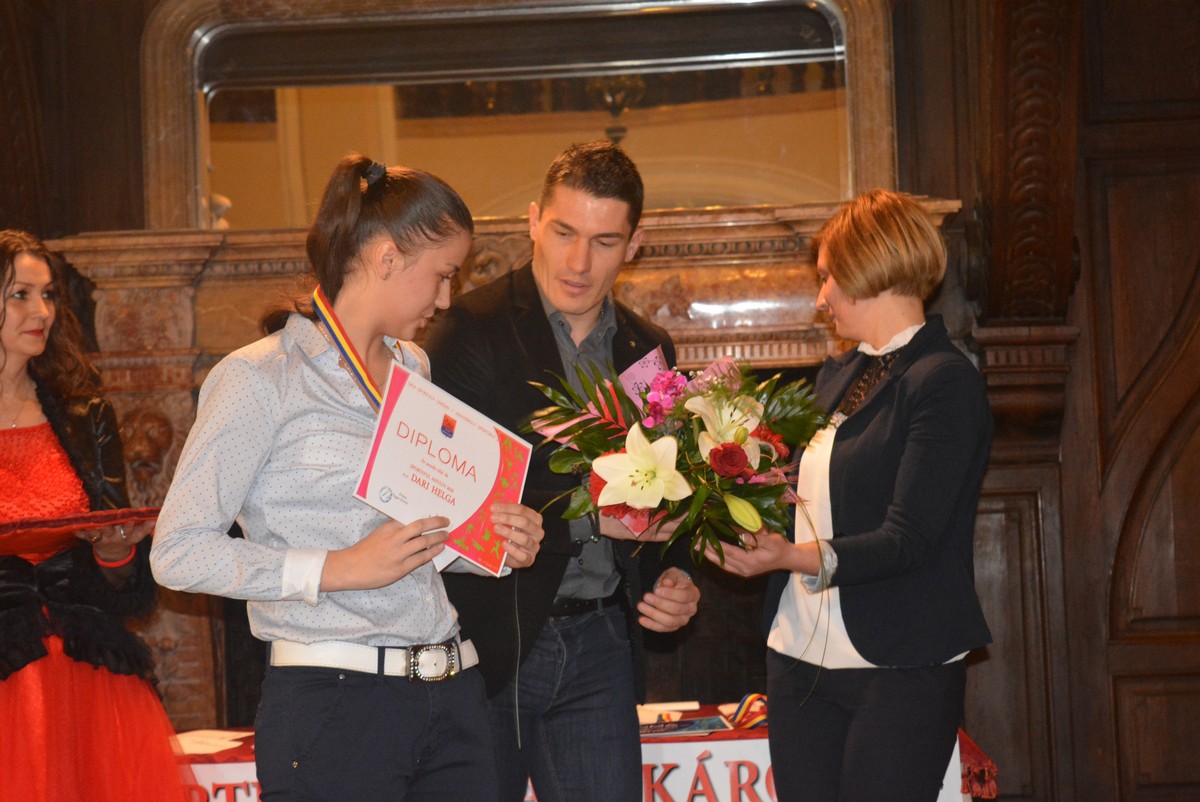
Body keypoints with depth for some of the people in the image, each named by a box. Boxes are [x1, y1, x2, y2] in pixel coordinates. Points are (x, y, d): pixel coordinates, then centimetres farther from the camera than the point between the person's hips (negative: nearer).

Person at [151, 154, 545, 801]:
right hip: (333, 701, -7)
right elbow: (179, 551, -11)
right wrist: (338, 569, -17)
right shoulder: (260, 379, -5)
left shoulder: (413, 368, 19)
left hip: (451, 698, 7)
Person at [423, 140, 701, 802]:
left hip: (598, 644, 5)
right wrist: (589, 514, -20)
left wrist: (672, 579, 2)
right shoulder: (472, 331, -6)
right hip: (488, 637, -4)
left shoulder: (649, 351, 12)